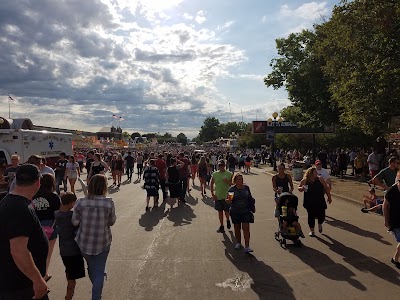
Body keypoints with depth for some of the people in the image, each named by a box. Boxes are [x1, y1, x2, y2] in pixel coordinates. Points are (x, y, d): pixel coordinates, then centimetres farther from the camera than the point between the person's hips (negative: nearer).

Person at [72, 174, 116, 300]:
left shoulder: (80, 202, -14)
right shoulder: (109, 203, -17)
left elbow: (75, 222, -5)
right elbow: (112, 222, -5)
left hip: (84, 243, 3)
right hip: (102, 243, -3)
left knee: (91, 267, 26)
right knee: (99, 271, 11)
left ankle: (96, 289, 49)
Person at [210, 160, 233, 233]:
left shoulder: (229, 174, -4)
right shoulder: (215, 174, 0)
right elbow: (211, 184, 5)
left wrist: (227, 181, -20)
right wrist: (212, 194, -2)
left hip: (226, 196, -1)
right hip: (218, 196, 2)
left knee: (227, 211, 7)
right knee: (220, 211, 9)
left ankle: (228, 221, 38)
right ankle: (221, 226, 22)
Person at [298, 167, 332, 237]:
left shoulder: (320, 179, -4)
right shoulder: (304, 181, -6)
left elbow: (326, 188, 4)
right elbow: (299, 188, 7)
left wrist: (329, 197, 5)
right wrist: (302, 188, -16)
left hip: (320, 202, 1)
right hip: (309, 203, -1)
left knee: (321, 216, 2)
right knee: (311, 216, 4)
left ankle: (320, 224, 37)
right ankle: (311, 230, 25)